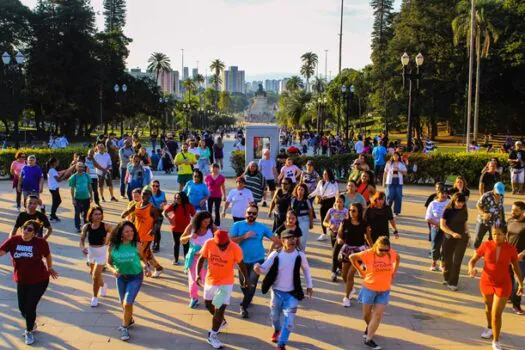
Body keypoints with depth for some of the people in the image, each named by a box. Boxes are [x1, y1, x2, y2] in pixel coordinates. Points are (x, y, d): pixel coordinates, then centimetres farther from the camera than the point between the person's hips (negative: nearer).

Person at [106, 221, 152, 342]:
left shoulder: (136, 245, -16)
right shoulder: (113, 246, -13)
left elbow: (143, 258, 0)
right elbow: (108, 263, -7)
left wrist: (147, 267, -15)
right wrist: (113, 270, -27)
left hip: (135, 277, -3)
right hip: (121, 277, 3)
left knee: (127, 303, -11)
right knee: (123, 304, 20)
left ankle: (125, 328, 12)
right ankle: (129, 321, 50)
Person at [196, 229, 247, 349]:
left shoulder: (235, 248, -24)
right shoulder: (209, 244, -19)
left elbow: (241, 265, -8)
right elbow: (202, 259, -4)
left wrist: (246, 278, 6)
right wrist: (198, 274, -15)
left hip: (226, 283, -4)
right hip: (210, 280, 4)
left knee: (220, 309, -6)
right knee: (208, 304, 22)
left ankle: (212, 336, 13)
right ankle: (221, 322, 48)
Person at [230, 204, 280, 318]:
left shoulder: (262, 227, -2)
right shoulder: (238, 225, -5)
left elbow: (274, 239, -2)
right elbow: (230, 240, -13)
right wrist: (244, 236, -22)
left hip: (257, 260, -1)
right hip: (243, 260, 1)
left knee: (252, 285, -9)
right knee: (243, 284, 16)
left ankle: (244, 306, 8)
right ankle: (248, 299, 46)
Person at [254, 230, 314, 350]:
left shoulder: (300, 255, -12)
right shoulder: (275, 255, -15)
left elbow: (306, 269, 6)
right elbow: (265, 268, -14)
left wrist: (309, 285, 10)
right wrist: (258, 268, -37)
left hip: (292, 293, -1)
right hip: (277, 292, 1)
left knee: (289, 320, -9)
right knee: (274, 315, 21)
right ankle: (277, 330, 54)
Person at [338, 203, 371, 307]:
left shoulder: (364, 224, -8)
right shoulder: (345, 222, -7)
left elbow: (368, 237, 3)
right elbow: (339, 234, 0)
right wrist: (339, 239, -23)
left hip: (359, 250, -2)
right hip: (347, 249, 3)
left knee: (350, 275, -8)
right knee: (344, 276, 12)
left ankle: (346, 297, 9)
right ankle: (350, 288, 45)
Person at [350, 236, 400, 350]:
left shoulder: (392, 254, -10)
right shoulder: (368, 254, -20)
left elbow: (398, 259, 14)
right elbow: (352, 257, -7)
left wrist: (394, 273, 6)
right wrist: (360, 271, -7)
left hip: (384, 291, 2)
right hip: (369, 288, -2)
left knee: (378, 315, -4)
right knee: (366, 314, 13)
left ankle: (369, 339, 6)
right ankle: (369, 327, 44)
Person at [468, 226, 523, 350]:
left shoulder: (511, 248, -13)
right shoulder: (486, 245, -13)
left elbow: (516, 267, 2)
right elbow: (472, 260, -6)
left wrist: (521, 284, 6)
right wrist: (471, 269, -27)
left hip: (503, 285, -2)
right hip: (486, 282, 2)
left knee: (496, 314, -6)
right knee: (489, 307, 24)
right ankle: (490, 328, 52)